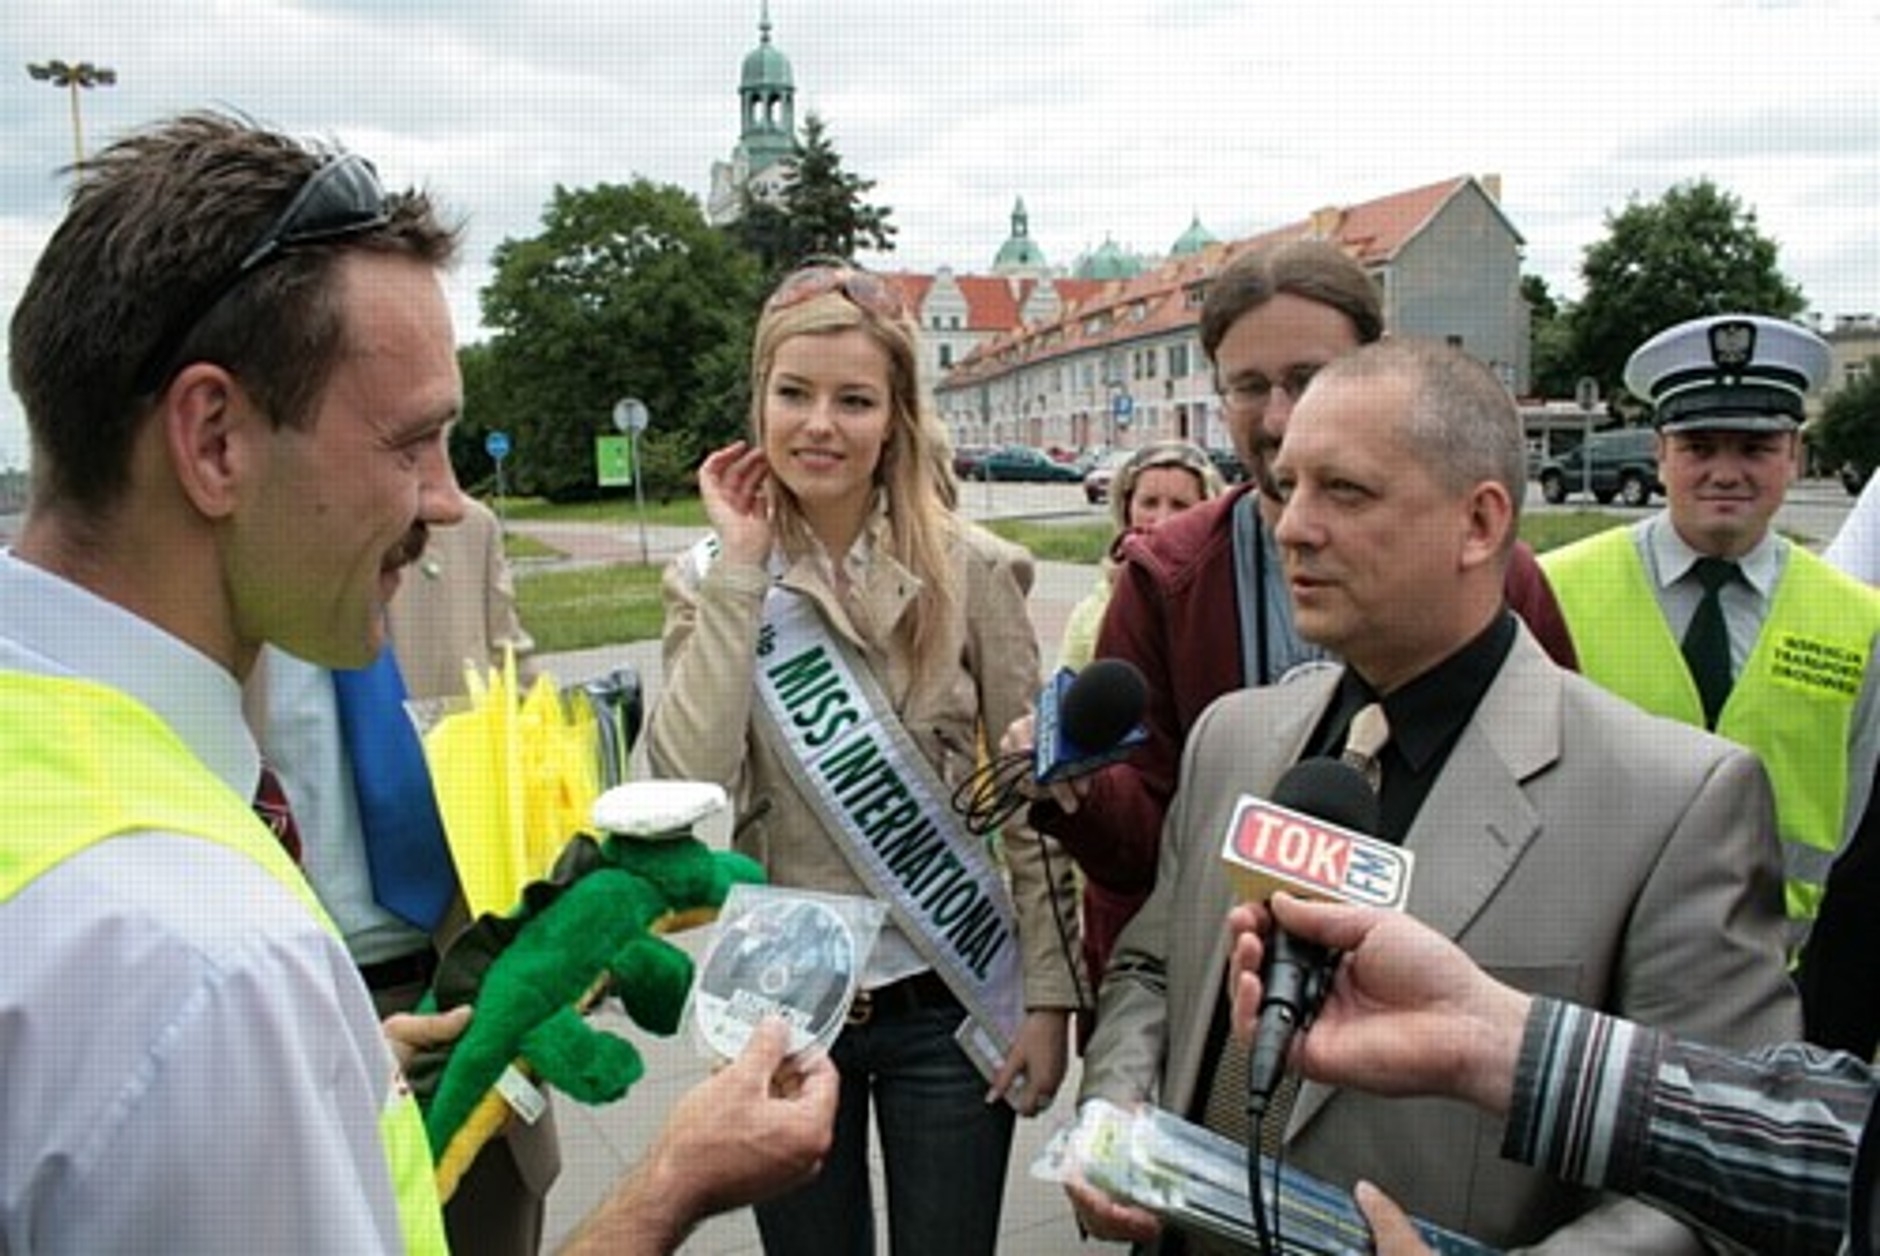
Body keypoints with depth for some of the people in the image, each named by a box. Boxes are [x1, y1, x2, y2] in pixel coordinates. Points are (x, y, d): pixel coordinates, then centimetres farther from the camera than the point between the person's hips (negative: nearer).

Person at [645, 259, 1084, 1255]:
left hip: (947, 1008, -1)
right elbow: (686, 791, -18)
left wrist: (1049, 996, -4)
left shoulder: (973, 572, -8)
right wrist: (742, 567, -17)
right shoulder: (709, 582, -3)